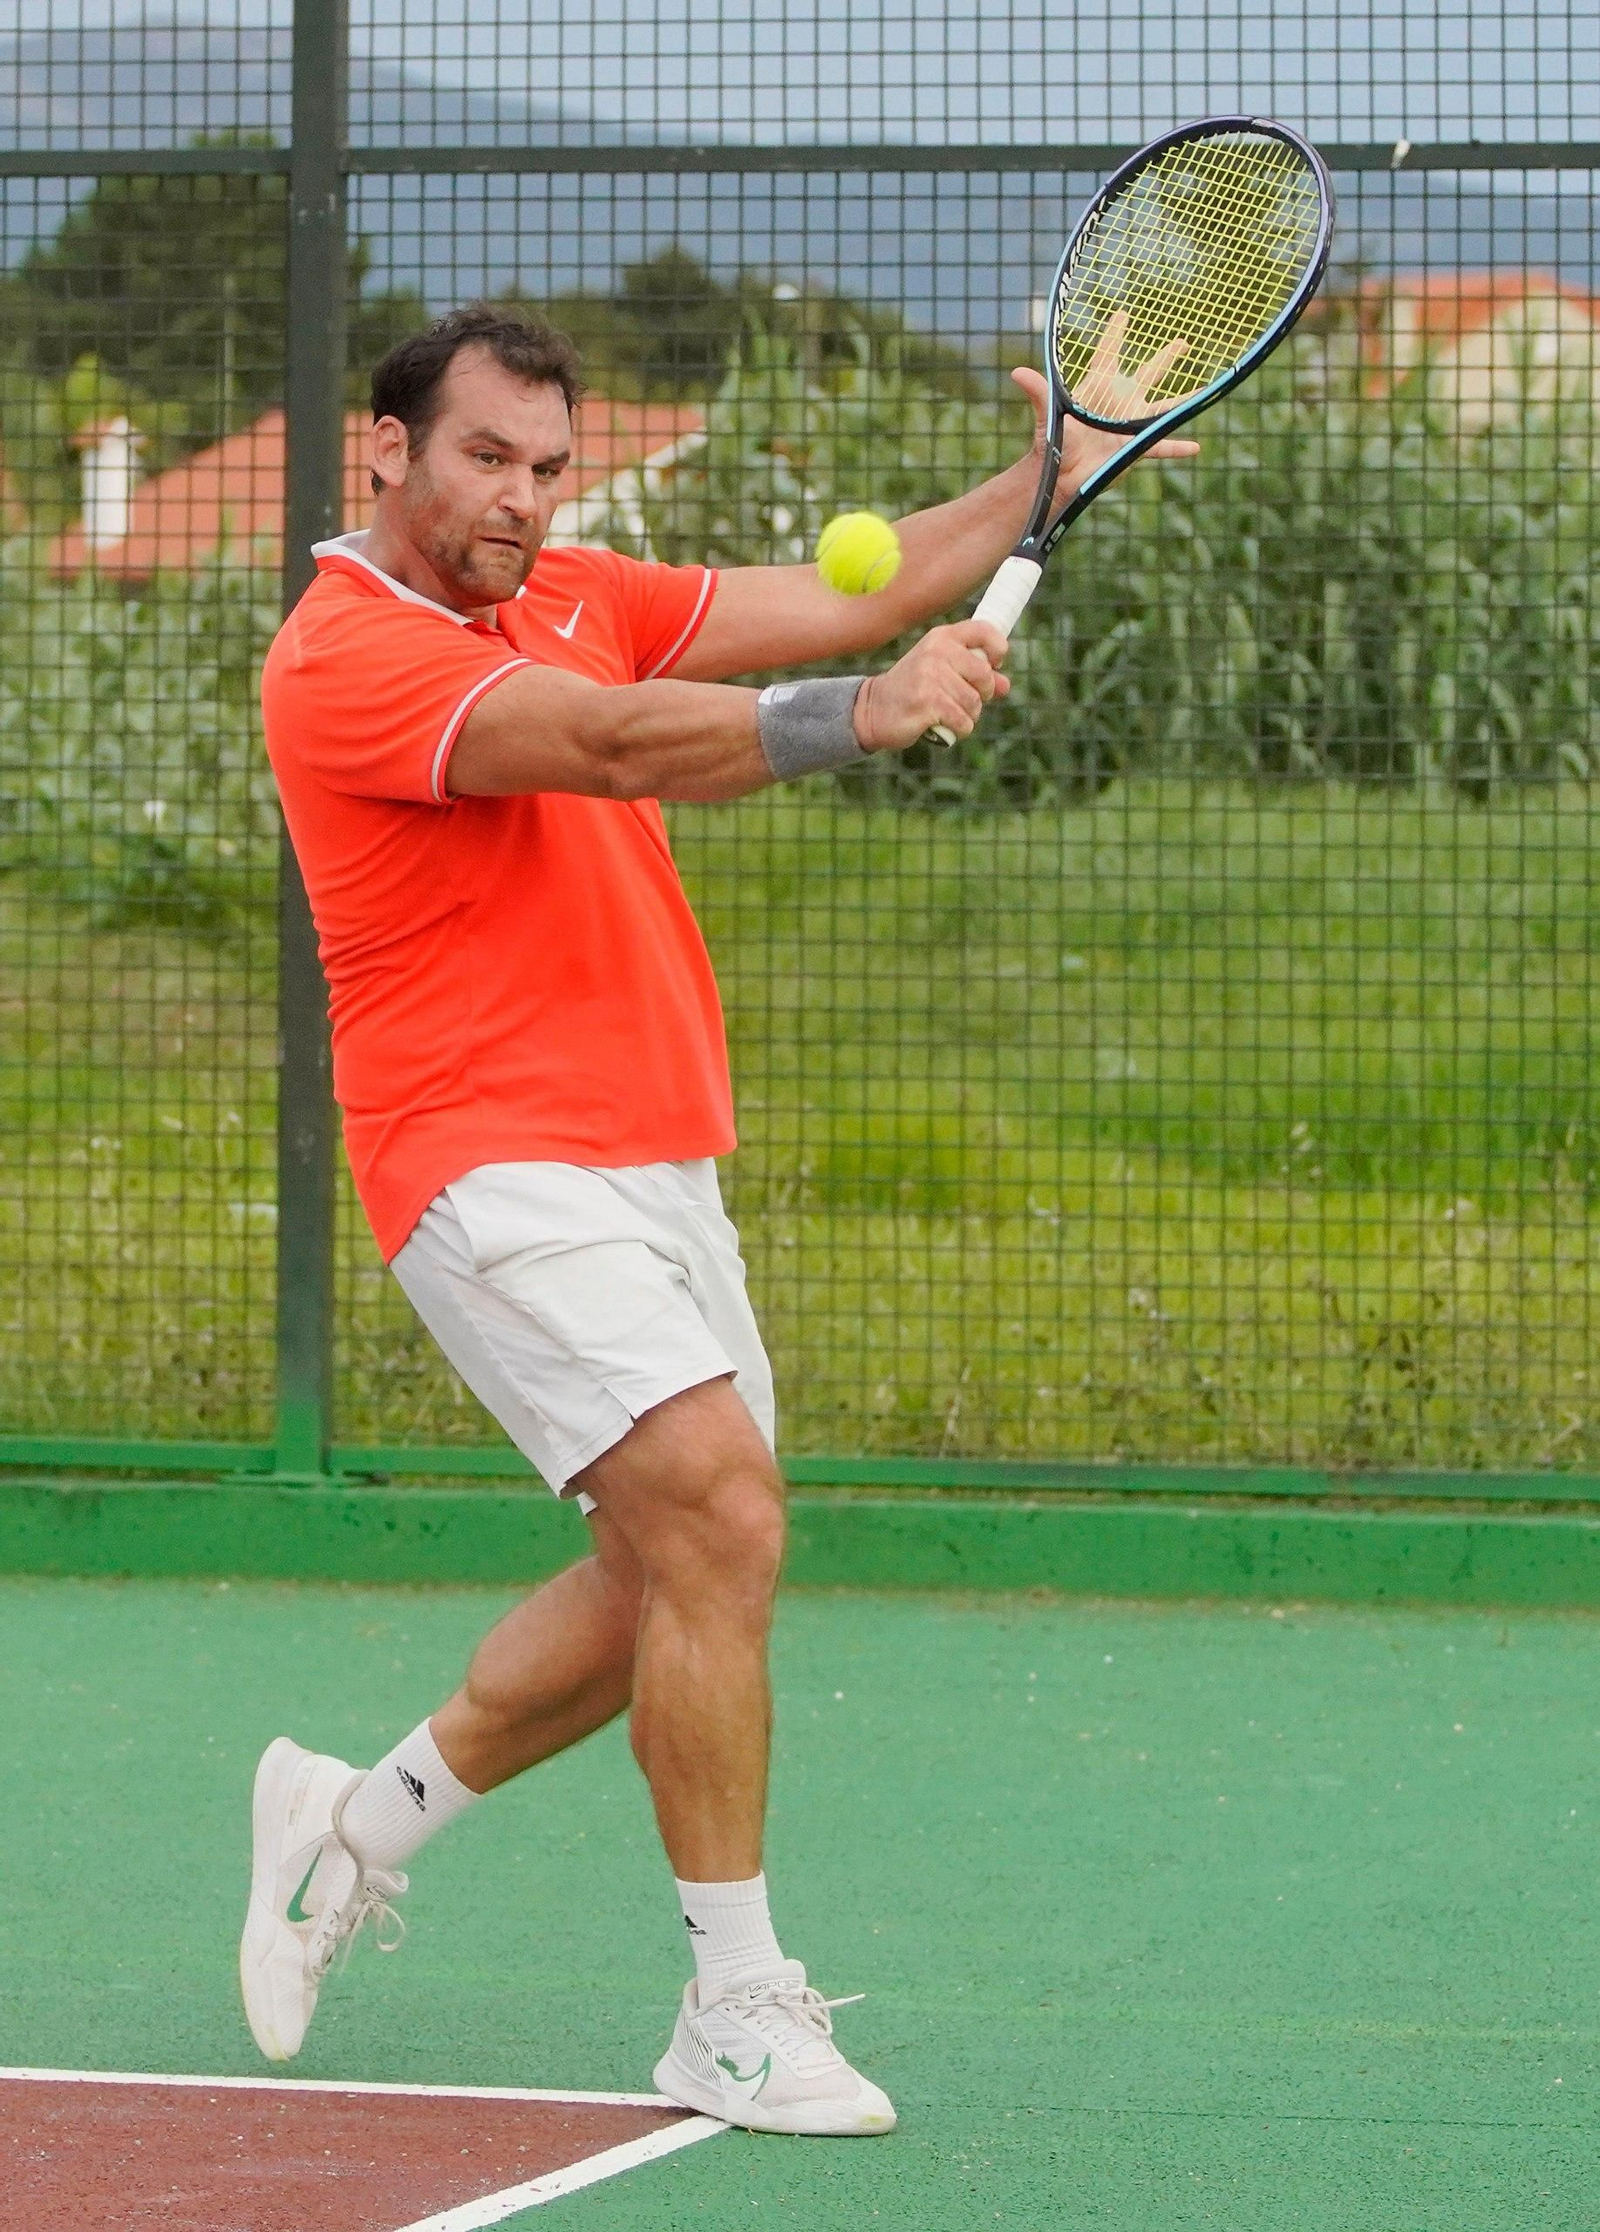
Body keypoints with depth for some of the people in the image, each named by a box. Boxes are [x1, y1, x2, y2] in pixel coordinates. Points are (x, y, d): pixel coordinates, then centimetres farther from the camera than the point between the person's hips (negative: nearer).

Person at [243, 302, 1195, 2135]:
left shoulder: (572, 599, 13)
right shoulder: (345, 656, -15)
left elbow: (838, 604, 11)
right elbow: (615, 745, -29)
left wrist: (1049, 478, 0)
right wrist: (861, 717, -42)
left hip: (654, 1165, 9)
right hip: (498, 1169, -9)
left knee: (670, 1577, 12)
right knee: (721, 1517, -19)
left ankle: (364, 1818, 30)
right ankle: (737, 2008, -13)